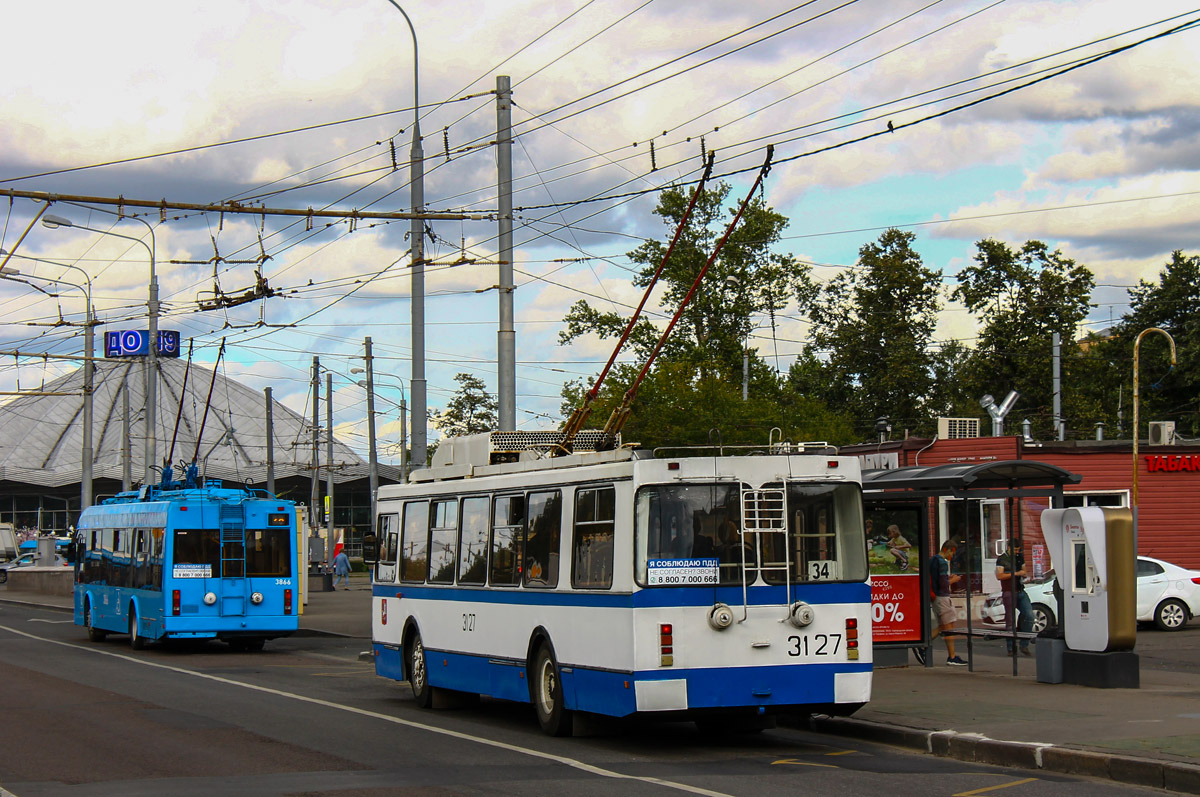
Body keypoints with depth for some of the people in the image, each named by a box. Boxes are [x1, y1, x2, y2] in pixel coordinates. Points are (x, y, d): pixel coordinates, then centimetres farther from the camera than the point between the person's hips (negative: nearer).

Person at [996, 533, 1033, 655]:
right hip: (1009, 592, -5)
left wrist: (1024, 574, 3)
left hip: (1021, 591, 5)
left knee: (1029, 615, -9)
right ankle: (1010, 648, 3)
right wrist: (1016, 573, -18)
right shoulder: (1002, 559, -4)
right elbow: (999, 575, -14)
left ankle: (1024, 645, -2)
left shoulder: (1020, 557, 14)